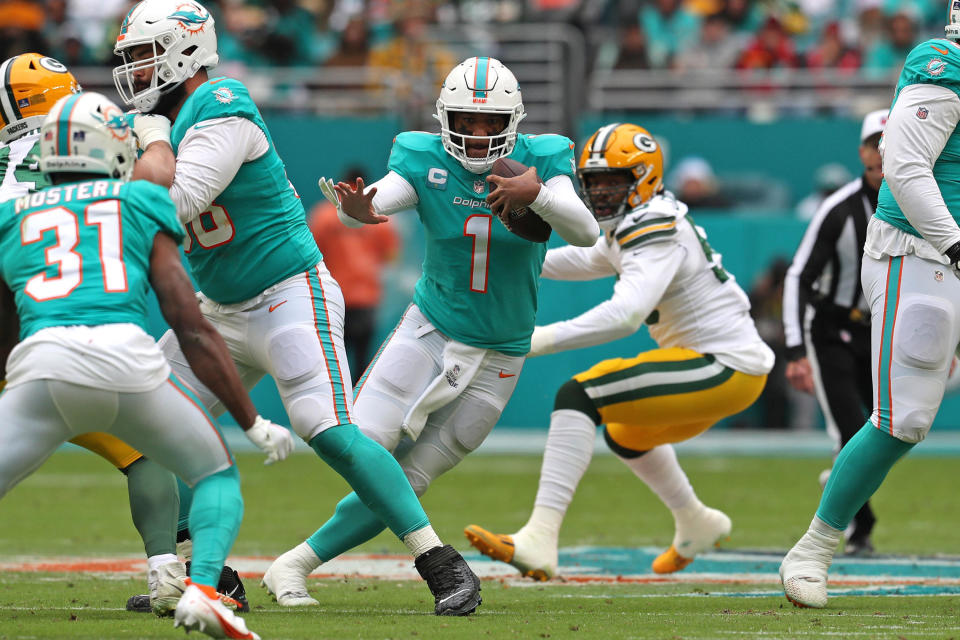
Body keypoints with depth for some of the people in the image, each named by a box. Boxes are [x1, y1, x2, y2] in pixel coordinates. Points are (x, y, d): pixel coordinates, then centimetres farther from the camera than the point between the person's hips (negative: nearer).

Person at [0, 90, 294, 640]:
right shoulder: (141, 208, 21)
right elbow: (192, 330, 15)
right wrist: (254, 424, 18)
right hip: (127, 359, -1)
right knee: (218, 476, 21)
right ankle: (202, 591, -4)